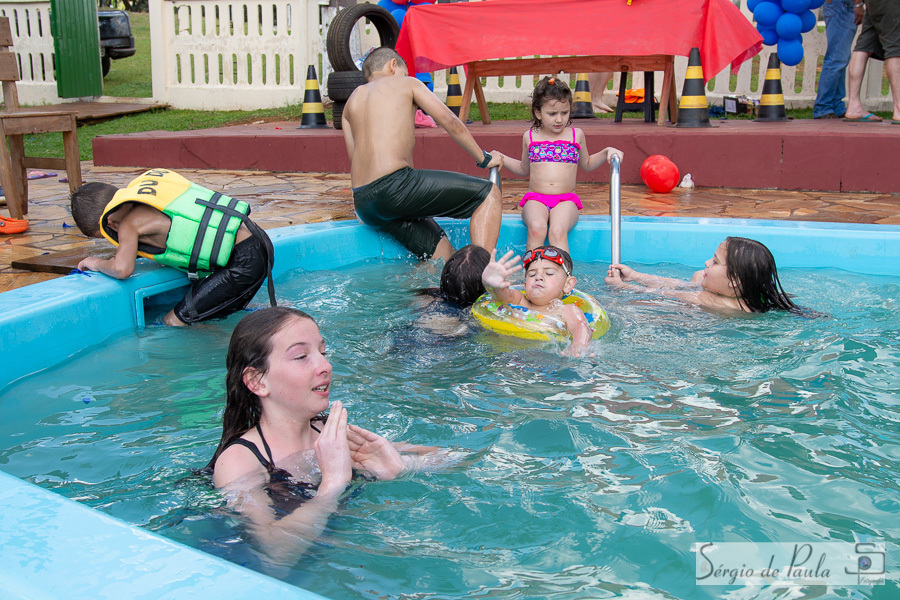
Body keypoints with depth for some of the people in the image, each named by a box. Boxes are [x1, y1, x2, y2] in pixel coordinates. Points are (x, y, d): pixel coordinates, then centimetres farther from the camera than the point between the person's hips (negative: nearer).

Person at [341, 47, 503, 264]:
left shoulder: (351, 101, 26)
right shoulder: (407, 83, 11)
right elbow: (450, 123, 5)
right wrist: (484, 158, 16)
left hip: (362, 204, 7)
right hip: (394, 184, -7)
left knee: (442, 255, 13)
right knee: (488, 194, -4)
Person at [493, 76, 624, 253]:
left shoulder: (576, 135, 10)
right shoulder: (530, 137, 10)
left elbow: (587, 164, 27)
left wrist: (607, 152, 11)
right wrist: (501, 158, 12)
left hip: (566, 200, 0)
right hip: (535, 199, 0)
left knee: (557, 231, -33)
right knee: (537, 228, -34)